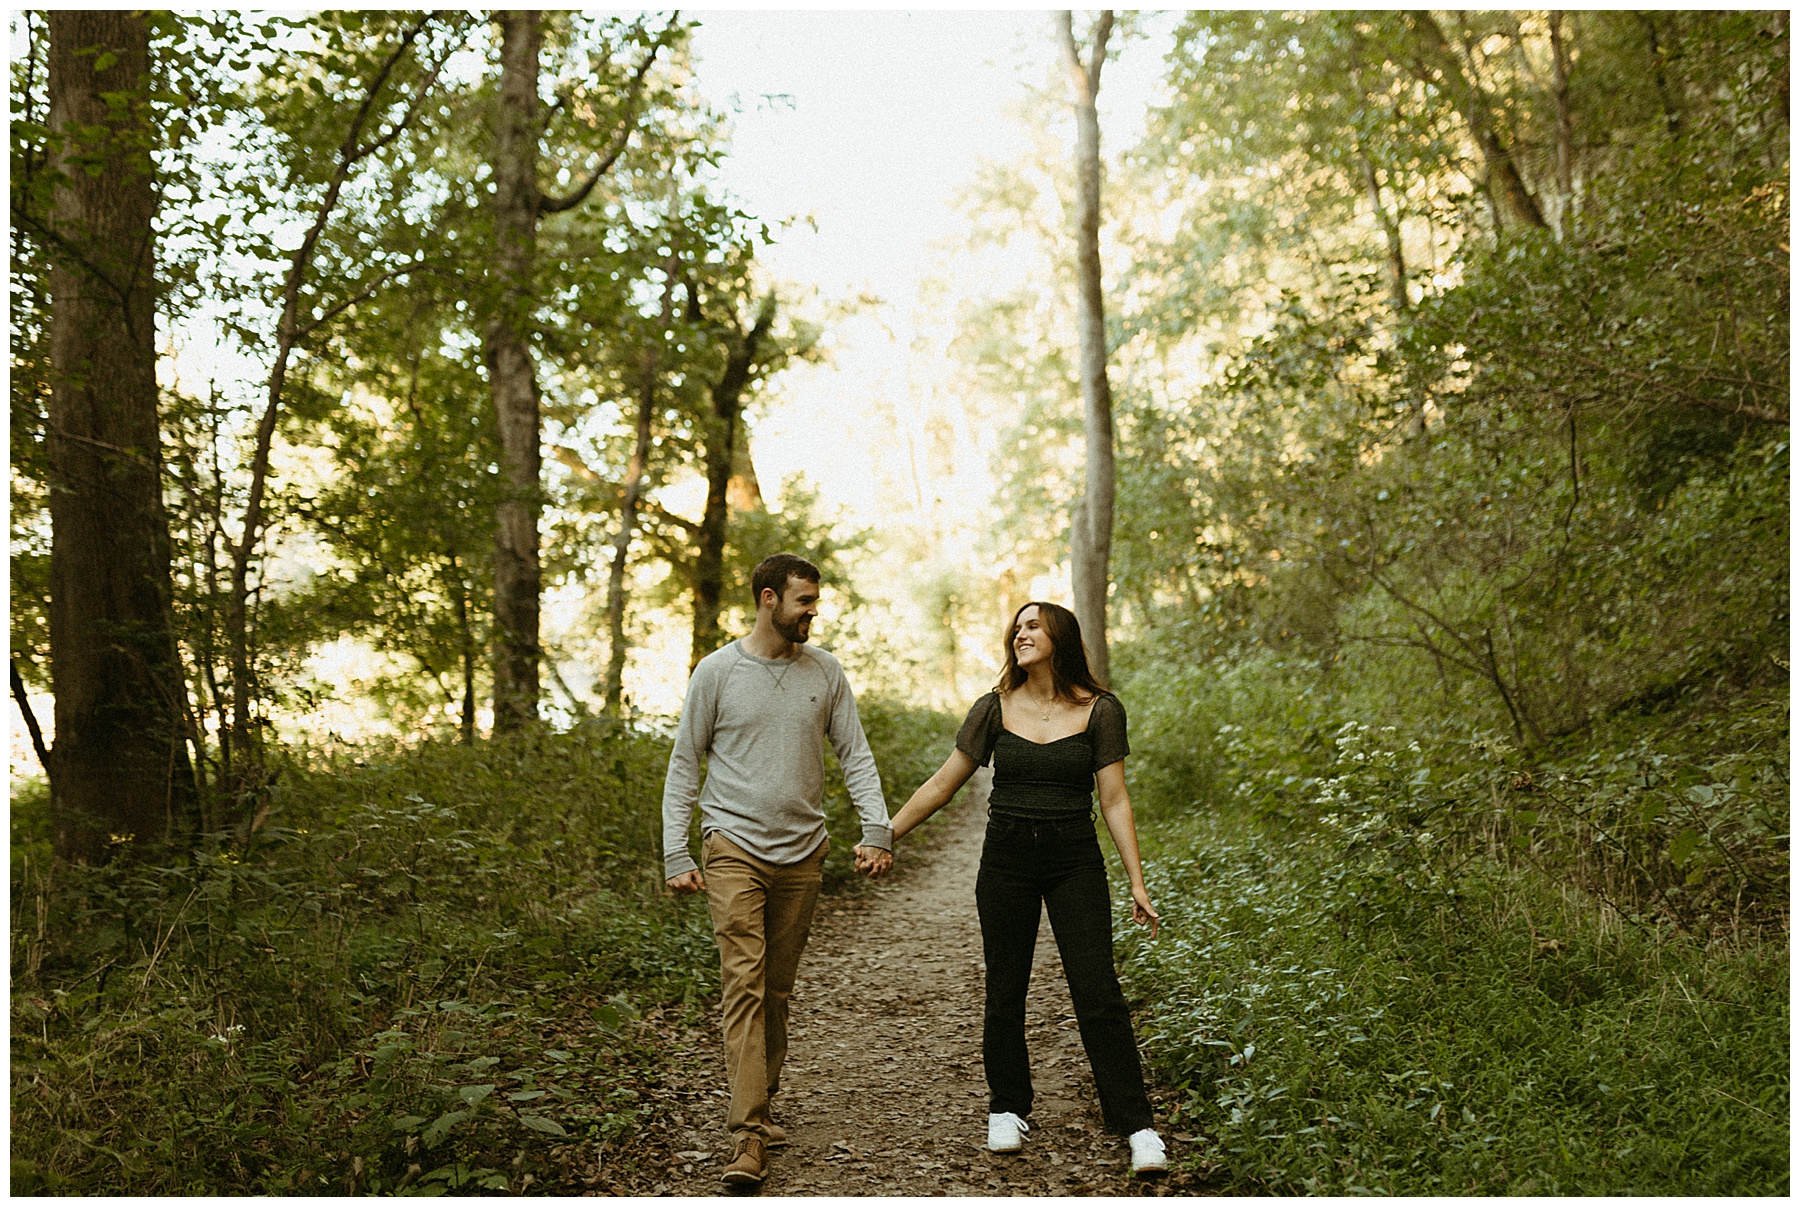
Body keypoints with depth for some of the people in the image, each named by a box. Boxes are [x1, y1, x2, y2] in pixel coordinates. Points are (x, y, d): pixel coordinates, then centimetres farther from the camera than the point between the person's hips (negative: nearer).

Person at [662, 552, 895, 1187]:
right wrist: (675, 854, -4)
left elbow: (854, 754, 8)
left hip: (802, 850, 3)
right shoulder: (717, 671, -2)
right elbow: (684, 765, 2)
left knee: (777, 990, 10)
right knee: (745, 983, -11)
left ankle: (756, 1104, 24)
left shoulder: (824, 670, 6)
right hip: (734, 847, -3)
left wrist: (877, 830, -5)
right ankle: (748, 1133, -9)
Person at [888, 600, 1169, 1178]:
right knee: (1005, 993, 8)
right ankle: (1008, 1111, 28)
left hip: (1075, 860, -1)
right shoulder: (995, 708, 1)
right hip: (1006, 859, 2)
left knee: (1098, 993, -4)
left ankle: (1138, 1128, 6)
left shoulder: (1100, 710, -2)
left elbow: (1114, 800, -1)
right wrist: (883, 837, 4)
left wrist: (1137, 884, -5)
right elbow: (942, 785, 5)